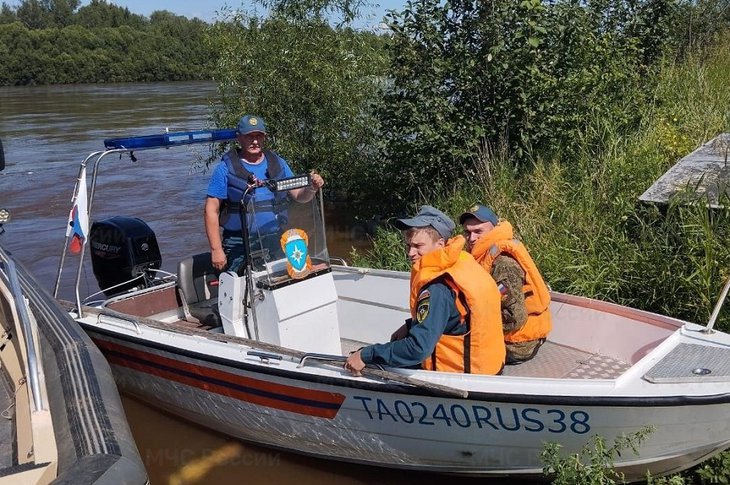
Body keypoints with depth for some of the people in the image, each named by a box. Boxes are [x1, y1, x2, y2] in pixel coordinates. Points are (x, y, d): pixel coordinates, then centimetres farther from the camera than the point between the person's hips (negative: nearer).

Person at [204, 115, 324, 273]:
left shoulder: (278, 163, 9)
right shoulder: (226, 168, -3)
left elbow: (299, 196, 12)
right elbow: (211, 210, -4)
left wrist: (312, 188, -11)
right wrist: (216, 250, -11)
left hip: (276, 243, 4)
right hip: (240, 248, -3)